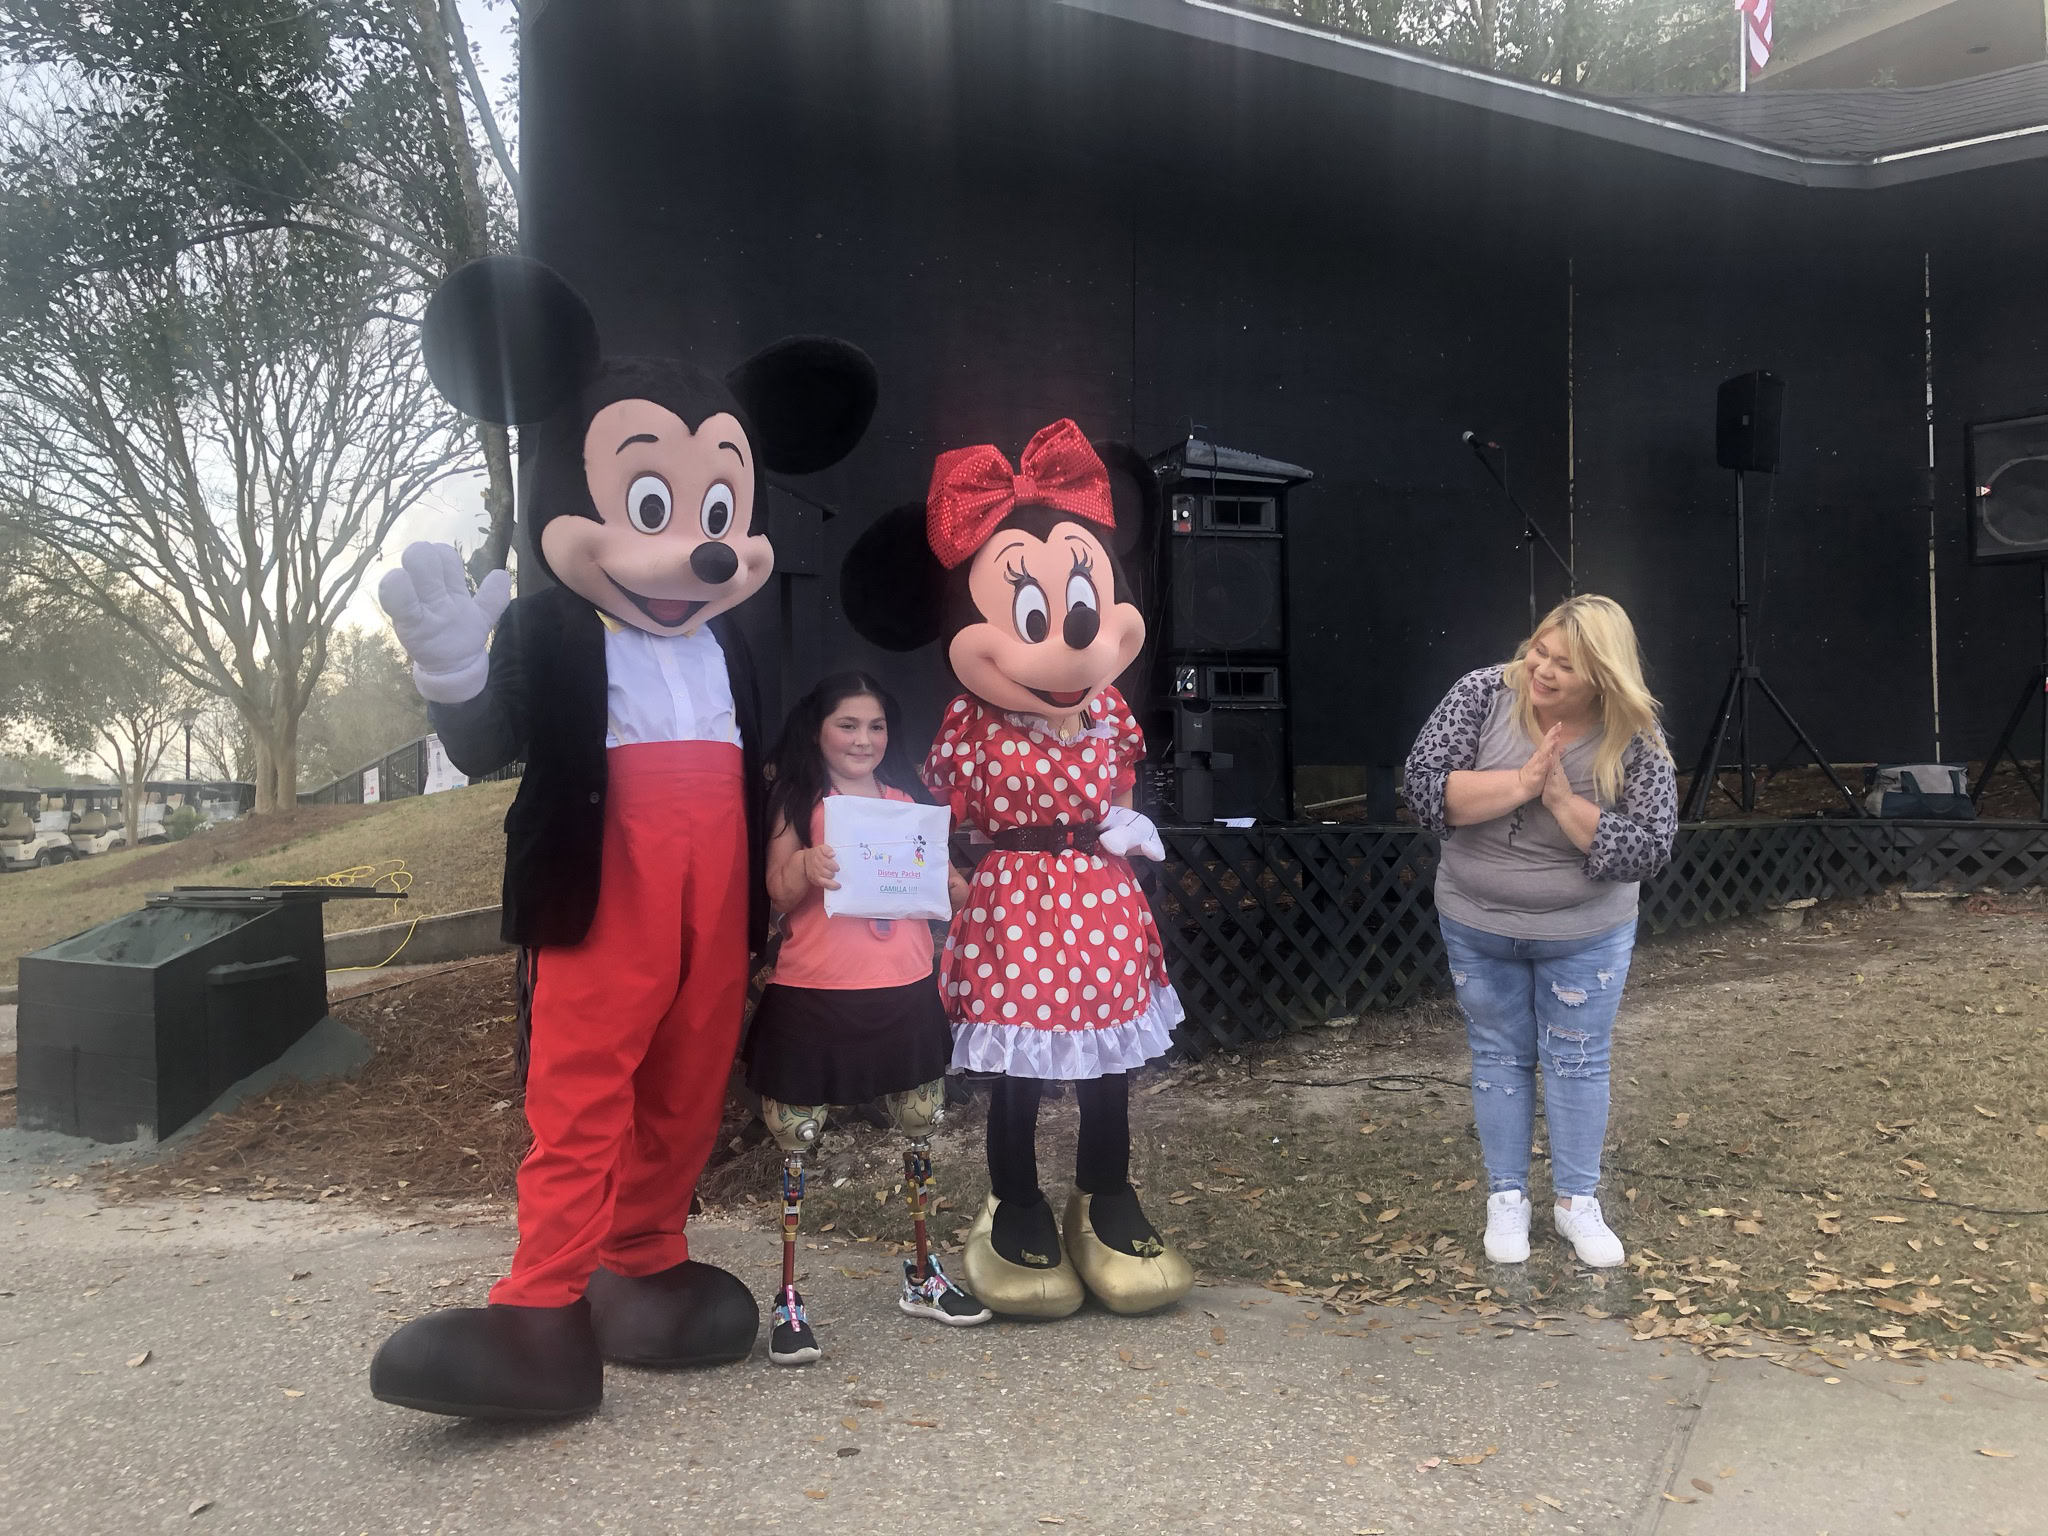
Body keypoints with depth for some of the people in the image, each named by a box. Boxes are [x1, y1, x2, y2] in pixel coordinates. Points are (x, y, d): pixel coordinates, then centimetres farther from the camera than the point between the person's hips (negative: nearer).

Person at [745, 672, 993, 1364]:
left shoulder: (904, 801, 11)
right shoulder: (799, 804, 0)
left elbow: (934, 884, 17)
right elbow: (779, 892, -7)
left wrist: (958, 889, -3)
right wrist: (807, 869, -26)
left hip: (903, 992, 4)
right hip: (814, 994, -4)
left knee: (921, 1131, 13)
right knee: (796, 1139, -1)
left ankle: (923, 1275, 31)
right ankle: (789, 1298, 12)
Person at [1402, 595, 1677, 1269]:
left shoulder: (1635, 740, -16)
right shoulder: (1483, 693, -15)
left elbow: (1647, 847, -20)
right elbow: (1424, 786, -21)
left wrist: (1562, 799, -29)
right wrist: (1522, 783, -30)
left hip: (1586, 933, -1)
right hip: (1477, 924, 1)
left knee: (1577, 1061, 11)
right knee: (1499, 1056, 13)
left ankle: (1576, 1200, 28)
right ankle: (1506, 1197, 28)